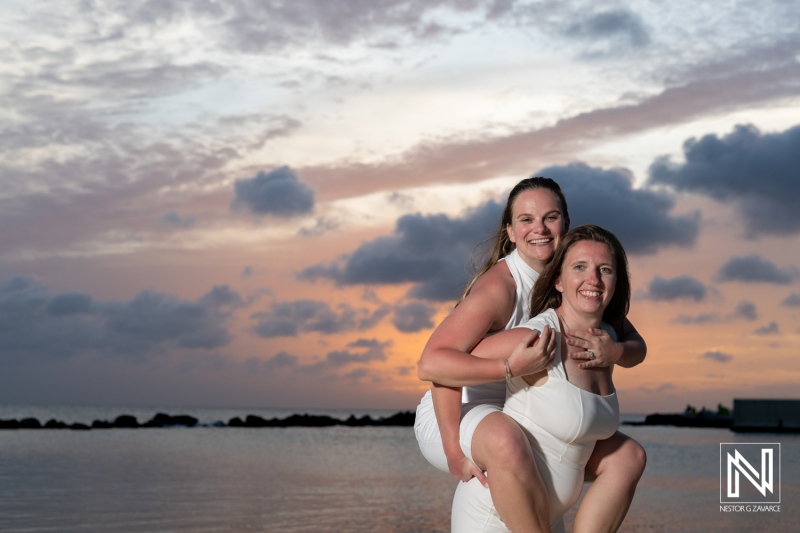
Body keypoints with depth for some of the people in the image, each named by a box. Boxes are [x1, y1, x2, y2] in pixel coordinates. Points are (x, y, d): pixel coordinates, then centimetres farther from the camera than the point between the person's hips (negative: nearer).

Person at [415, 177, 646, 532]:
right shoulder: (499, 286, -23)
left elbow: (636, 347, 0)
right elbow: (431, 364, -33)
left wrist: (614, 351, -23)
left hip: (519, 422, 8)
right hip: (450, 421, -8)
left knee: (628, 456, 2)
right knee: (506, 440, -42)